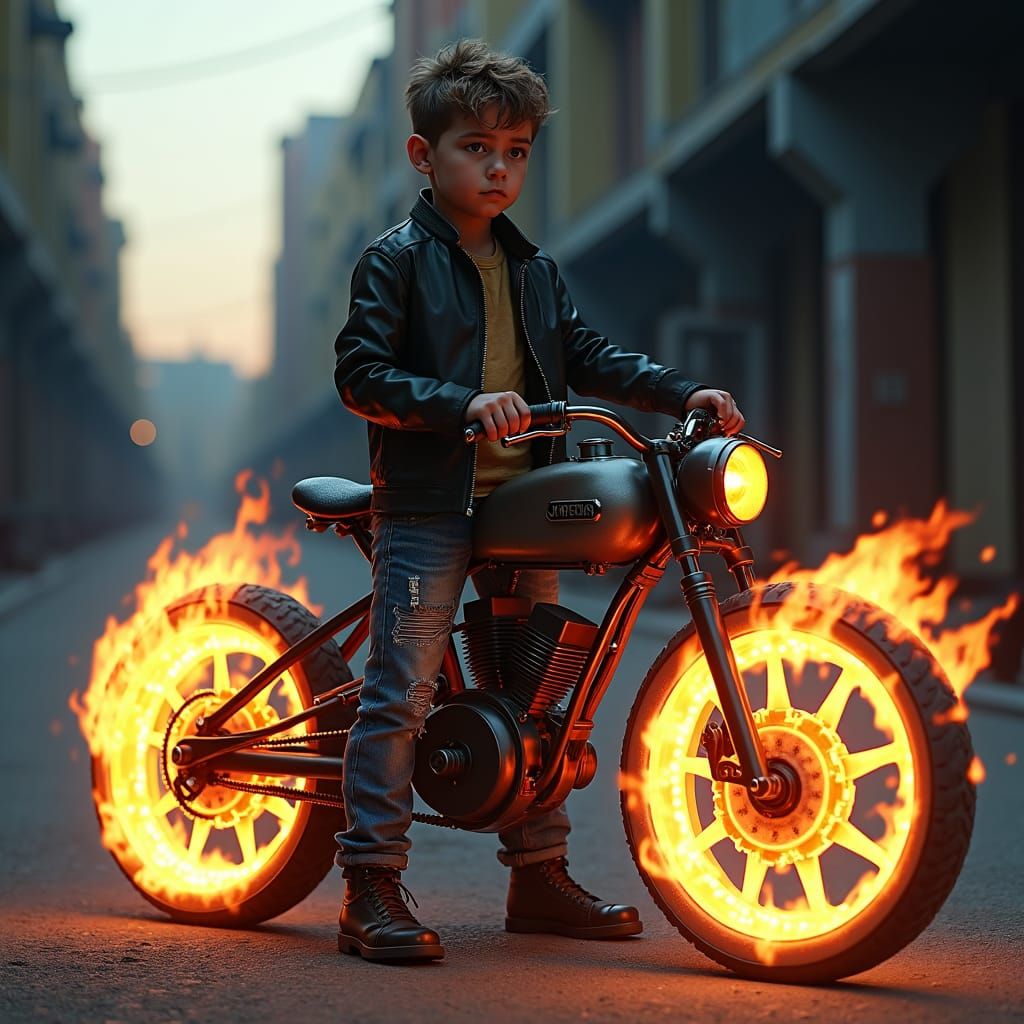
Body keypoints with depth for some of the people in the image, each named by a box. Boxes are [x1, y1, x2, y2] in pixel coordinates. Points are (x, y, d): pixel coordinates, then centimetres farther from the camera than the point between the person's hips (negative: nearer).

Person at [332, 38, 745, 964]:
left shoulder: (535, 271, 17)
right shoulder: (396, 260, -3)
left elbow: (591, 359, 17)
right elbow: (362, 375, -10)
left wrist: (685, 392, 3)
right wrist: (463, 404, -23)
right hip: (426, 506, -7)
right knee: (400, 692, -9)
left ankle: (541, 878, 22)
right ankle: (372, 892, -5)